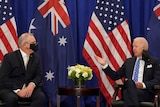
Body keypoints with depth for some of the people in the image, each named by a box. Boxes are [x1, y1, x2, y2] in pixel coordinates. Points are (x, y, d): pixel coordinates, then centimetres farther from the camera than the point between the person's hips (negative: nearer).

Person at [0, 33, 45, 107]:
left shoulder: (36, 58, 11)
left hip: (29, 88, 3)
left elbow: (38, 76, 6)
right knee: (12, 98, -37)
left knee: (41, 96, -27)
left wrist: (32, 85, -18)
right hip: (10, 89, -3)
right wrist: (17, 90, -20)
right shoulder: (9, 57, -1)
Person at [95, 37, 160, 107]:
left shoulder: (154, 62, 11)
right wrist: (104, 65, 9)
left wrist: (144, 85, -18)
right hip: (128, 92, 3)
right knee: (130, 81, -35)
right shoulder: (128, 62, 23)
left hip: (145, 92, -3)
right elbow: (115, 76, 21)